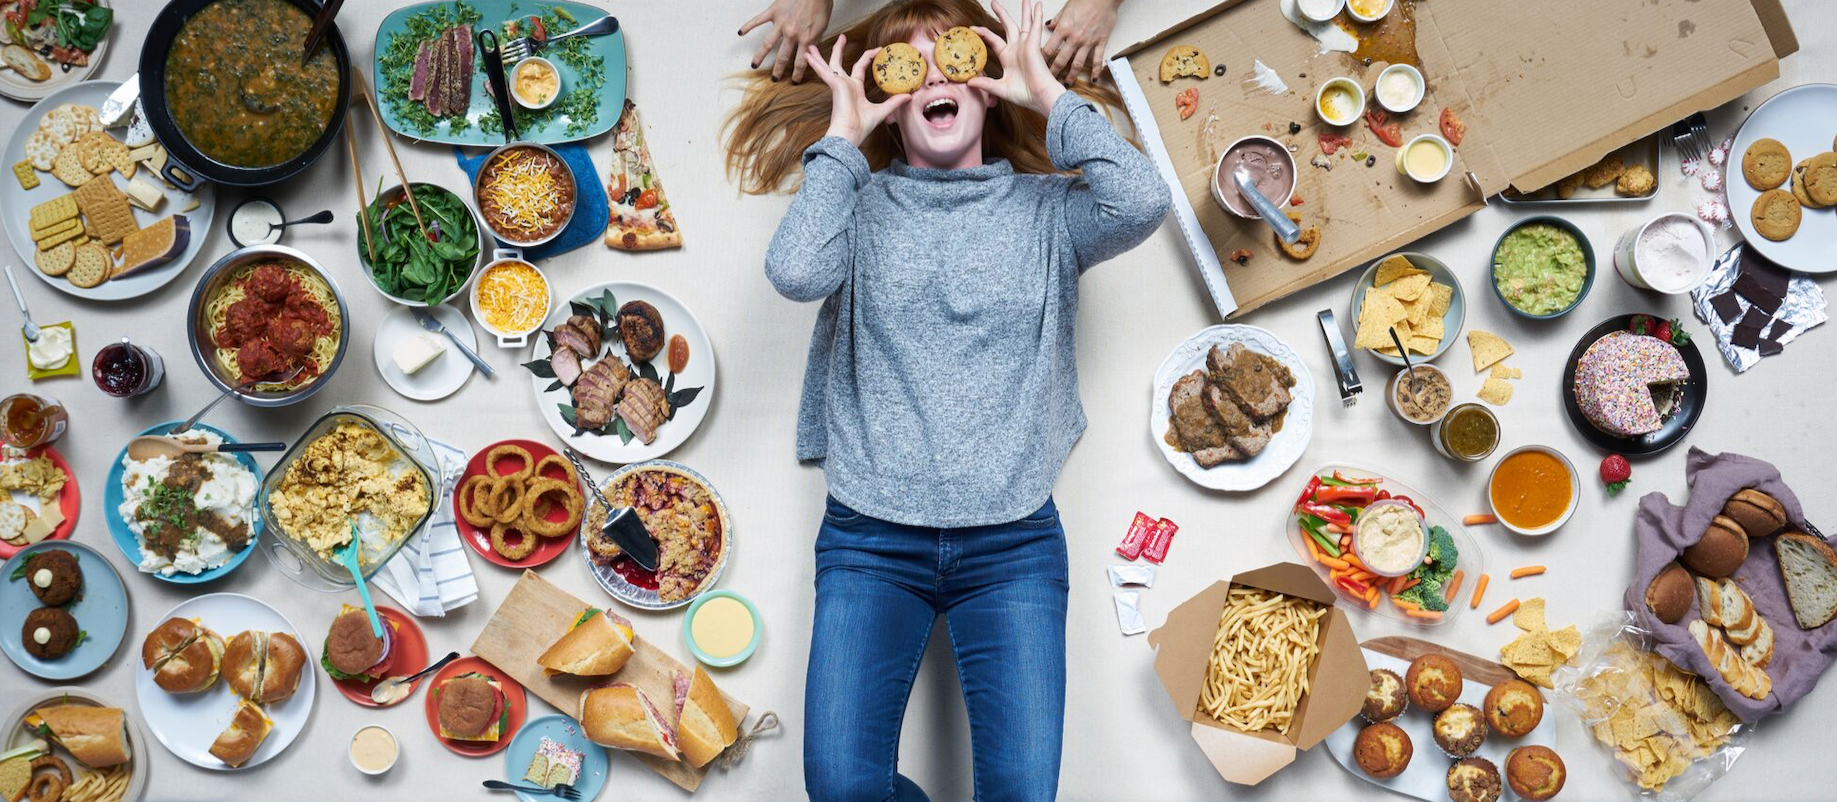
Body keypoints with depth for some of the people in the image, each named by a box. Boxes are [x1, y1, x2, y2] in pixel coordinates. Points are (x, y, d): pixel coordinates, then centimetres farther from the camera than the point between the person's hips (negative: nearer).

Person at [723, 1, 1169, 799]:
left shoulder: (1044, 207, 10)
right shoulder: (861, 203, 9)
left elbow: (1141, 201, -11)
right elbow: (794, 270, -13)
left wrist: (1047, 93, -1)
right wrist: (842, 135, -2)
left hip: (1012, 538, 0)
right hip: (871, 536, 0)